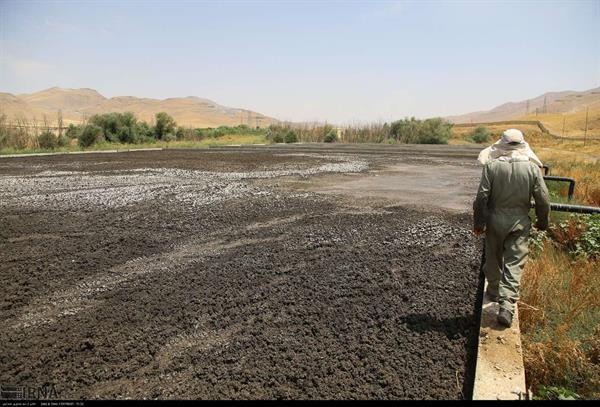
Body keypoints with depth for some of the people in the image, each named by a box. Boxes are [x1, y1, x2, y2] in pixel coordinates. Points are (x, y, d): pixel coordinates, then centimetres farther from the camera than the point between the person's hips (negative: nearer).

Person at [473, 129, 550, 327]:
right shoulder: (532, 168, -6)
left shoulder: (492, 166, -11)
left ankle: (494, 291, 38)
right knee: (514, 263, 3)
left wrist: (478, 223, -1)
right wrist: (543, 221, 15)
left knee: (493, 258, 18)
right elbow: (542, 199, -2)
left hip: (495, 219, 0)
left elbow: (482, 197, -11)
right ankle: (507, 305, -4)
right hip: (520, 222, 0)